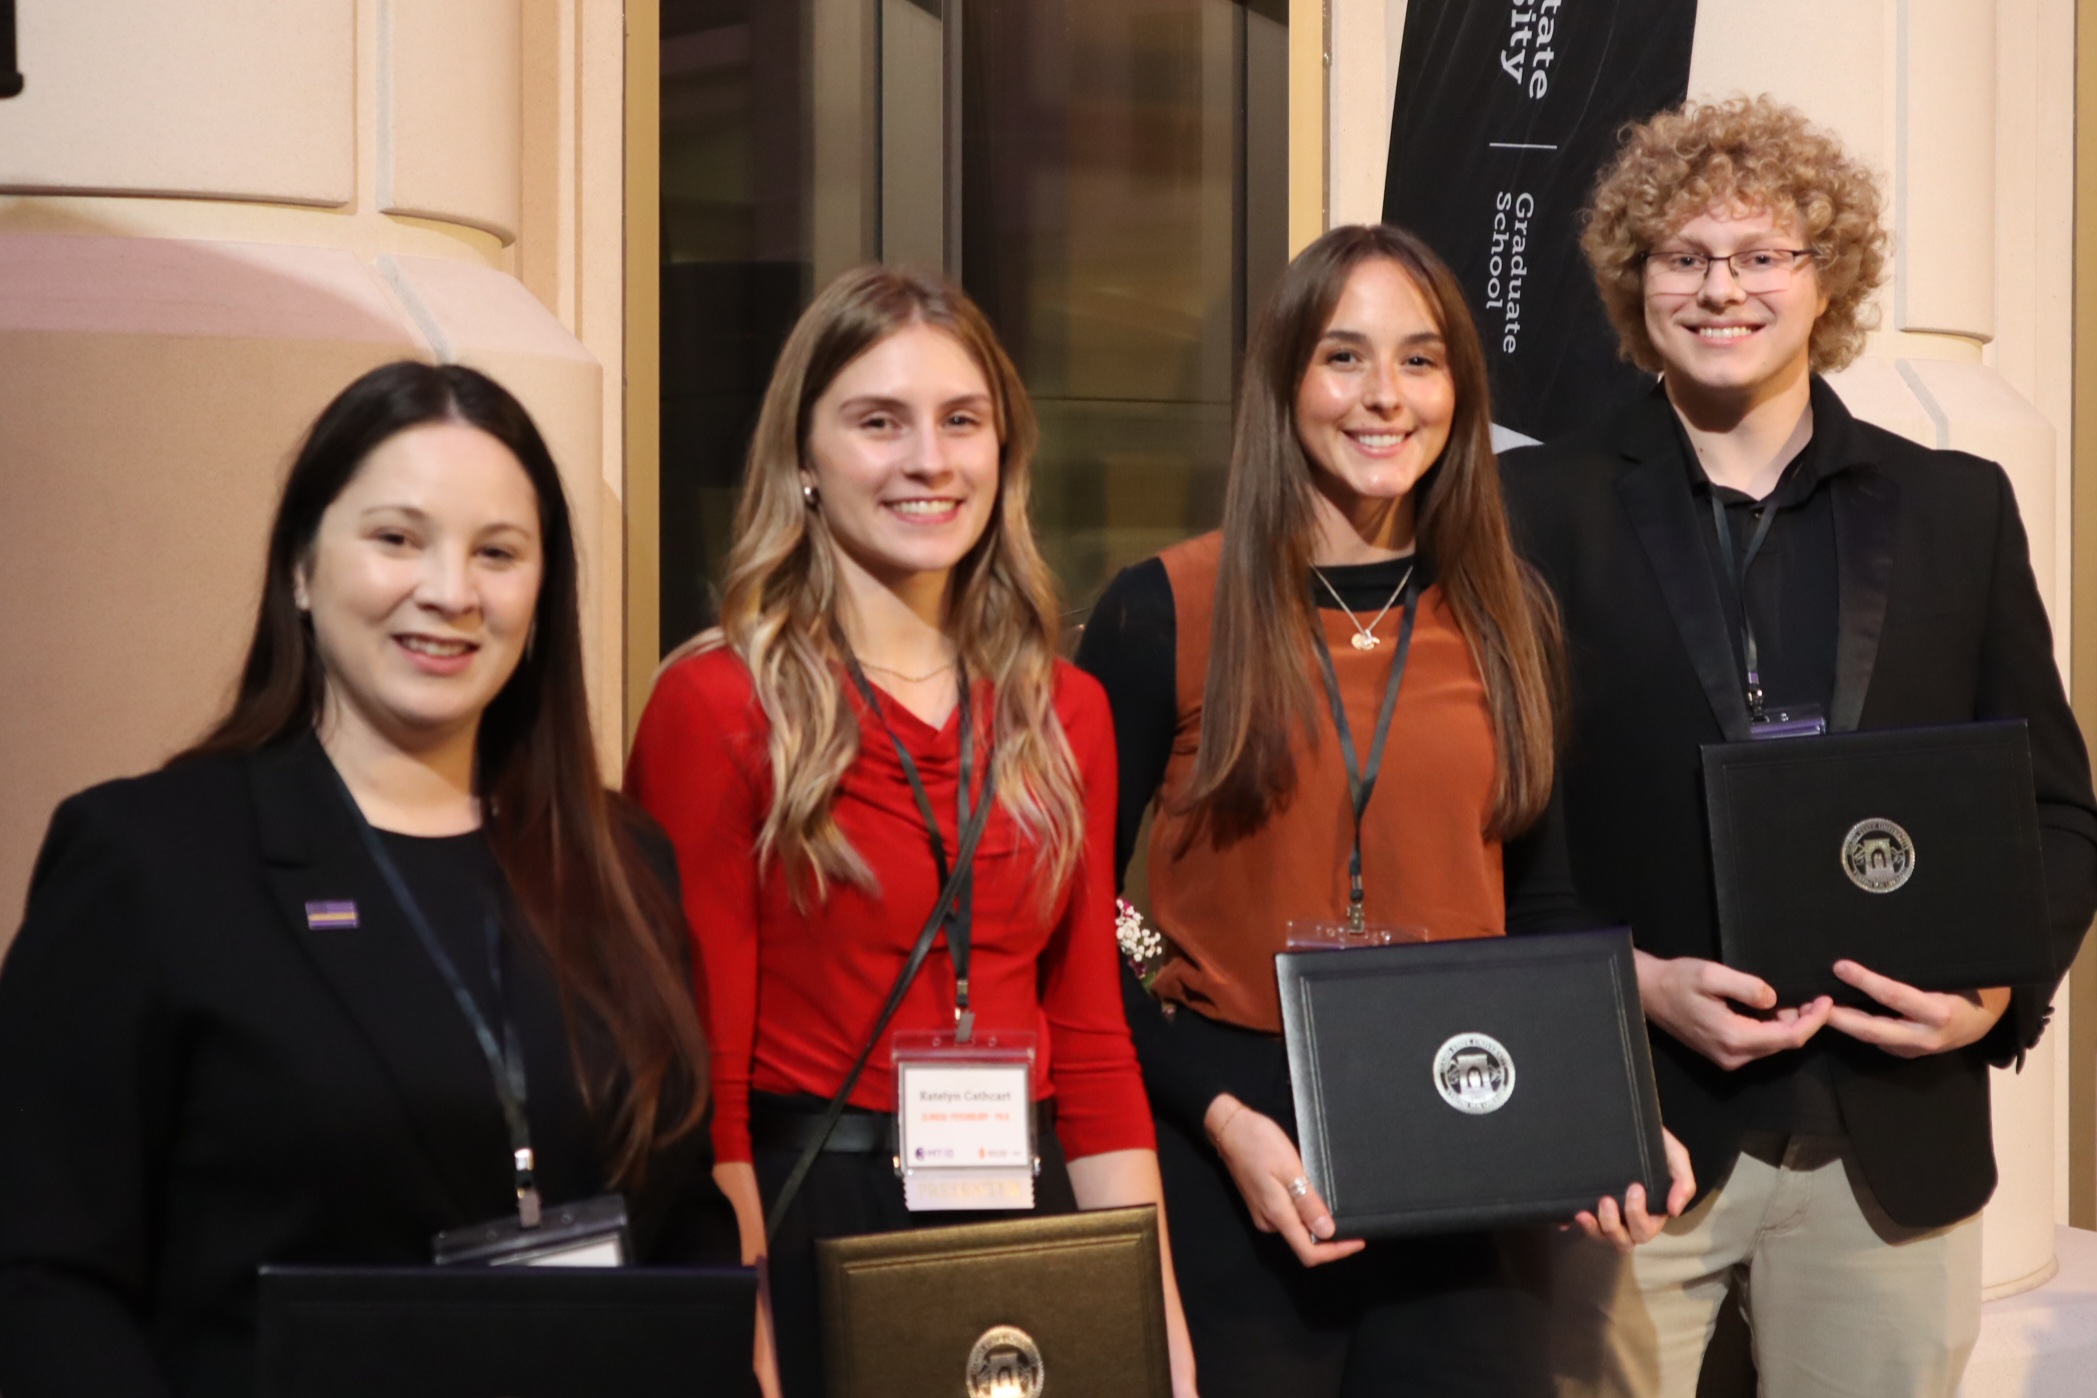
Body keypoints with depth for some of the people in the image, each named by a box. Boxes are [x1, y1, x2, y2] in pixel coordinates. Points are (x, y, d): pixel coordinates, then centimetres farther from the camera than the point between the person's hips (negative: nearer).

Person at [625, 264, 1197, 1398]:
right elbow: (701, 1077, -9)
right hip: (809, 1229, -4)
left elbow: (1094, 1048, 9)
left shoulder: (1065, 713, 8)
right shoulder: (715, 705, -7)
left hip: (1032, 1223, 5)